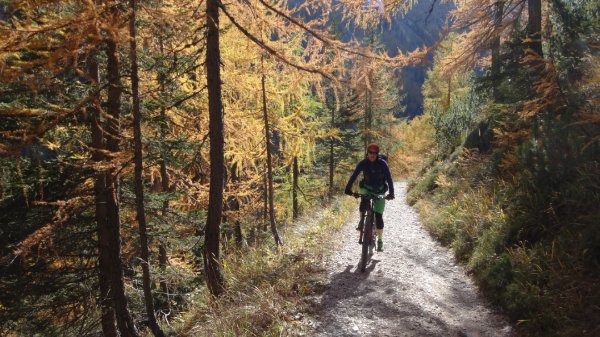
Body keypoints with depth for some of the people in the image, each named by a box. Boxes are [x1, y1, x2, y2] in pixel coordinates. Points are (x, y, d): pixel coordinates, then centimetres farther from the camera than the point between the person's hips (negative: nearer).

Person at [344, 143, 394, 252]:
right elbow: (354, 175, -18)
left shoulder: (382, 164, -17)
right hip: (367, 188, 1)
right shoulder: (363, 163, -13)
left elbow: (389, 178, -21)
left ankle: (380, 241, 6)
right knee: (364, 201, -34)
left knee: (378, 216, -8)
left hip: (380, 191, -1)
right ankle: (362, 221, -6)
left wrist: (391, 193, -32)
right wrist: (348, 188, -31)